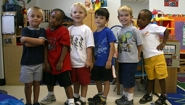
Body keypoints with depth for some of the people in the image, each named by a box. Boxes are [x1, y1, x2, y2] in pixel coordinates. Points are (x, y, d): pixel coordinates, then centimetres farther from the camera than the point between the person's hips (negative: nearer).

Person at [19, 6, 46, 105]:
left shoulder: (42, 30, 2)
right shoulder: (25, 30, -3)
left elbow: (41, 41, -18)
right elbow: (27, 44, -17)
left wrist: (26, 39, -16)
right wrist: (37, 41, -14)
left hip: (39, 62, 2)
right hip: (27, 62, -1)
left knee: (36, 83, 13)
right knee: (28, 84, 7)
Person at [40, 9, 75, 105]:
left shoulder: (63, 31, -15)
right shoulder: (47, 31, 3)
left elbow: (65, 47, -16)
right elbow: (46, 48, 4)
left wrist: (61, 62, -17)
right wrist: (46, 62, 1)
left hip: (62, 63, -7)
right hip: (50, 62, 7)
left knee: (66, 82, -2)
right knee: (49, 81, 23)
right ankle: (51, 96, 47)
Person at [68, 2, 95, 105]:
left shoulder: (86, 29, -9)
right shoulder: (69, 29, 3)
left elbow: (89, 46, -10)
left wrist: (88, 60, -12)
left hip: (83, 62, -4)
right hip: (72, 61, 4)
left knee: (84, 82, 9)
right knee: (75, 81, 20)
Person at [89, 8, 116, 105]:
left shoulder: (108, 32, -12)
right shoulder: (94, 33, 5)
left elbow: (112, 46, -14)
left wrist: (109, 60, -17)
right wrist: (92, 59, 10)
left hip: (105, 61, -6)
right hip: (96, 62, 7)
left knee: (106, 80, 8)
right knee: (96, 79, 19)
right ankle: (99, 94, 40)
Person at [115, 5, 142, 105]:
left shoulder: (134, 30, -11)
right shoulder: (119, 31, 7)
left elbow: (139, 44, -6)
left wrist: (137, 57, -2)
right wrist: (118, 56, 6)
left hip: (131, 61, -6)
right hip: (121, 60, 6)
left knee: (130, 81, 4)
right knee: (123, 81, 18)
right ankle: (124, 96, 35)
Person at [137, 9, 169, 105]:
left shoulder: (152, 27, -10)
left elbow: (166, 30, -11)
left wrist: (163, 43, -11)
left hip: (157, 55, -5)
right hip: (147, 58, 5)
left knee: (161, 76, 5)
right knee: (150, 77, 16)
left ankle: (163, 96, 19)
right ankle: (149, 95, 28)